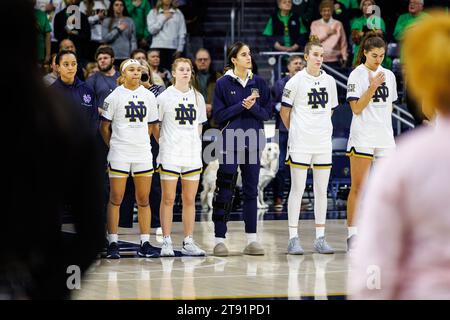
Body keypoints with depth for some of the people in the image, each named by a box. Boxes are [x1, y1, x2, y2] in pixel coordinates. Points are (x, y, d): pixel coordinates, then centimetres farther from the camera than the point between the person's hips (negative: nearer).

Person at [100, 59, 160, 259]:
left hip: (143, 153, 4)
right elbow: (104, 126, 2)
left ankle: (145, 244, 10)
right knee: (115, 199, -2)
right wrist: (113, 145, 4)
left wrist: (140, 141, 10)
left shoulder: (148, 96, 8)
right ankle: (112, 244, 2)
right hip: (119, 154, -3)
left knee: (143, 200, 5)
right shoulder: (115, 96, -2)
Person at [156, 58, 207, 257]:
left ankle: (188, 242, 9)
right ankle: (166, 242, 1)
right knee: (168, 199, -2)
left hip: (192, 155, 4)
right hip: (169, 155, -4)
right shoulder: (165, 97, -1)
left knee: (190, 200, 5)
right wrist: (162, 143, -3)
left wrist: (196, 146, 12)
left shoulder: (197, 97, 12)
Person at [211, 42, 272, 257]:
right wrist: (241, 106, -15)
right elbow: (218, 115, -6)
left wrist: (253, 107, -13)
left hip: (253, 142, 3)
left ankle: (251, 239, 10)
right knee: (224, 191, -3)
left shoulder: (258, 83, 8)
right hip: (229, 142, -3)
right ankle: (219, 239, 1)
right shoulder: (223, 83, -2)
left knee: (251, 190, 6)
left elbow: (267, 112, 6)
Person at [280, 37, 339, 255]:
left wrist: (321, 128, 14)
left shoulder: (329, 81, 9)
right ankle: (293, 239, 1)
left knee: (321, 191, 6)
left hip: (323, 143, 4)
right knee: (297, 189, -2)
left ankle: (320, 239, 11)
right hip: (300, 144, -4)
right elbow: (284, 111, 3)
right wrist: (295, 131, 7)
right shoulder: (296, 81, -5)